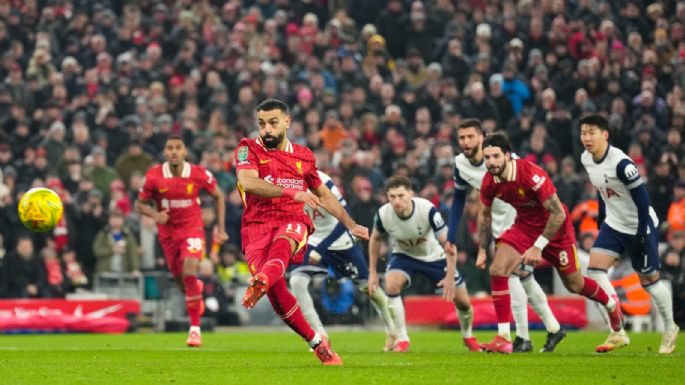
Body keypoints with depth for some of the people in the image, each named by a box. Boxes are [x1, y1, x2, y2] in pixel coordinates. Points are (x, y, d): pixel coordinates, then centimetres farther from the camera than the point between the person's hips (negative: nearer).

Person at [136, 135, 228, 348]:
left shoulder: (199, 174, -13)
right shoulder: (154, 176, -12)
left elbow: (218, 196, 4)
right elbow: (140, 204, -1)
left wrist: (221, 229, 3)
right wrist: (155, 215, -23)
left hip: (192, 228, -2)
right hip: (167, 232, 2)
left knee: (190, 271, -23)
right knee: (180, 278, 11)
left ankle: (195, 328, -15)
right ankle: (196, 290, 53)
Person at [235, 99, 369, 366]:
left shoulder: (303, 156, 16)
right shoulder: (249, 149, 4)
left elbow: (324, 194, 31)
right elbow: (248, 183, -16)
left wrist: (350, 224, 31)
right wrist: (292, 192, -24)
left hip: (293, 222, 1)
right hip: (257, 223, -1)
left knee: (282, 242, -38)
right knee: (277, 292, -20)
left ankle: (259, 283, -68)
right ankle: (317, 343, -6)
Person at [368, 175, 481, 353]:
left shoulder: (427, 210, -35)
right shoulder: (383, 214, -26)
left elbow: (448, 243, -27)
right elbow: (375, 239, -3)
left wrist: (450, 276, -30)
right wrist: (372, 272, -3)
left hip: (434, 256, -1)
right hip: (403, 255, 1)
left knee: (463, 302, 2)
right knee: (391, 285, -29)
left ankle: (468, 337, 35)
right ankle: (401, 339, -16)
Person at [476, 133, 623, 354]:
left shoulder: (531, 174, -33)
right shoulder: (489, 182, -14)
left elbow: (558, 213, -29)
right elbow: (485, 215, 7)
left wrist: (538, 247, -28)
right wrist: (482, 250, 3)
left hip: (554, 227, -5)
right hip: (524, 226, 5)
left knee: (574, 285, 10)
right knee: (497, 269, -18)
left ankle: (611, 305, 44)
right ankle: (503, 338, -14)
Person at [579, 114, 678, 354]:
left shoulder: (621, 163, -26)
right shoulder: (587, 159, -2)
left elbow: (642, 198, -23)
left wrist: (641, 233, -22)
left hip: (640, 226, -7)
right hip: (614, 226, 7)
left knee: (649, 280, 4)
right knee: (595, 269, -10)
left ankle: (670, 328, 29)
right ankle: (618, 333, -7)